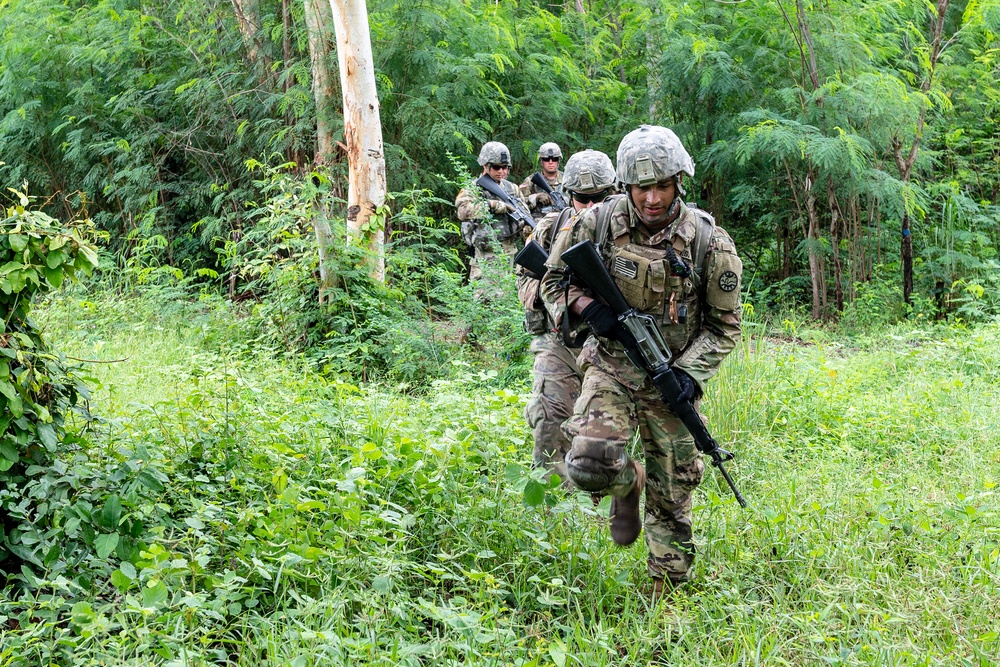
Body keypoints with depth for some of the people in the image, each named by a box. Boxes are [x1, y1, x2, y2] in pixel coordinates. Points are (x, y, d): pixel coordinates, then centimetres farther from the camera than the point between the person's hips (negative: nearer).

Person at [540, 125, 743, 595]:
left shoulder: (708, 242, -10)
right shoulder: (598, 223, -9)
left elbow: (724, 324, -1)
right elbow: (553, 279, 5)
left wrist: (689, 373, -16)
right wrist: (584, 305, -17)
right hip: (611, 368, 0)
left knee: (672, 498, 8)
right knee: (589, 462, -25)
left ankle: (664, 593, 29)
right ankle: (628, 483, 12)